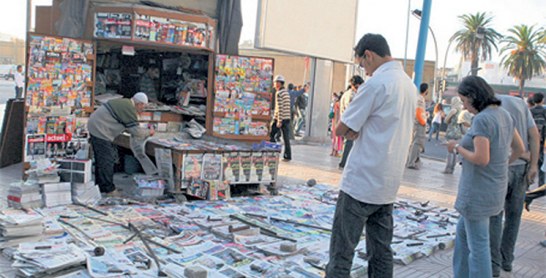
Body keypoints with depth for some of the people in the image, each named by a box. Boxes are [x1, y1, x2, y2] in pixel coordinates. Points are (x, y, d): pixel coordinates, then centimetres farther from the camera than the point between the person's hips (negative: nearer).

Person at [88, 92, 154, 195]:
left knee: (101, 159, 18)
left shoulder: (124, 103, 14)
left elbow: (126, 126, 23)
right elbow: (136, 131, -14)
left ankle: (100, 185, 28)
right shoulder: (129, 109, -17)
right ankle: (108, 189, 4)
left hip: (95, 126, 11)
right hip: (100, 130, -11)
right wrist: (148, 132, 2)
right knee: (106, 161, -3)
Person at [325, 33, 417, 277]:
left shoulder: (376, 83, -15)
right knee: (381, 252, 13)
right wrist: (358, 131, 5)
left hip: (361, 184, -8)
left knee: (341, 253, 0)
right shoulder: (410, 85, 11)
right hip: (389, 185, 8)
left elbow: (342, 130, -14)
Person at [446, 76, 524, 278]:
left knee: (478, 244, 2)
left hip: (478, 191, -10)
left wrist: (457, 148, -11)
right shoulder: (503, 115, 6)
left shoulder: (482, 119, -22)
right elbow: (519, 149, 15)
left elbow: (481, 159, -27)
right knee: (462, 233, 22)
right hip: (494, 187, 10)